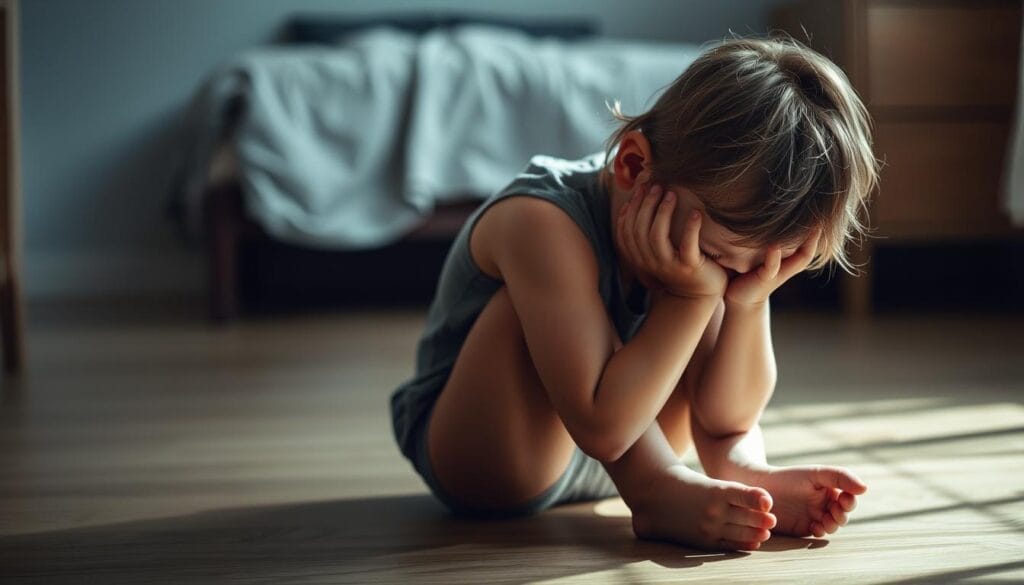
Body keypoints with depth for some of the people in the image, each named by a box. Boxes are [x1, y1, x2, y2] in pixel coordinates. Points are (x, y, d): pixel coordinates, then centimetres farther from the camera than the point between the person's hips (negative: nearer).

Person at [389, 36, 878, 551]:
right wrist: (691, 298, -39)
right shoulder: (542, 223, -35)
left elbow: (726, 419, -13)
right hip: (474, 461, -6)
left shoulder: (718, 223, -14)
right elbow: (602, 427, -39)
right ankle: (655, 493, -25)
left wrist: (748, 303, -30)